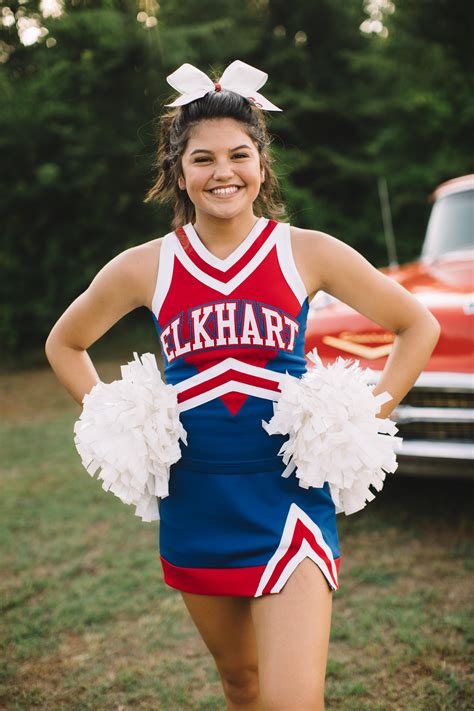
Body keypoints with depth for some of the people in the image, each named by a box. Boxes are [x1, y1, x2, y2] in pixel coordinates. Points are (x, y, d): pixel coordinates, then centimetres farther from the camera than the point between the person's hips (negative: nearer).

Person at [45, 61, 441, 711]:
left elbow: (419, 327, 6)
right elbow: (64, 344, 16)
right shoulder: (144, 268, 1)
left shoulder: (307, 252, -3)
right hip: (194, 501, 3)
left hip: (288, 492, -2)